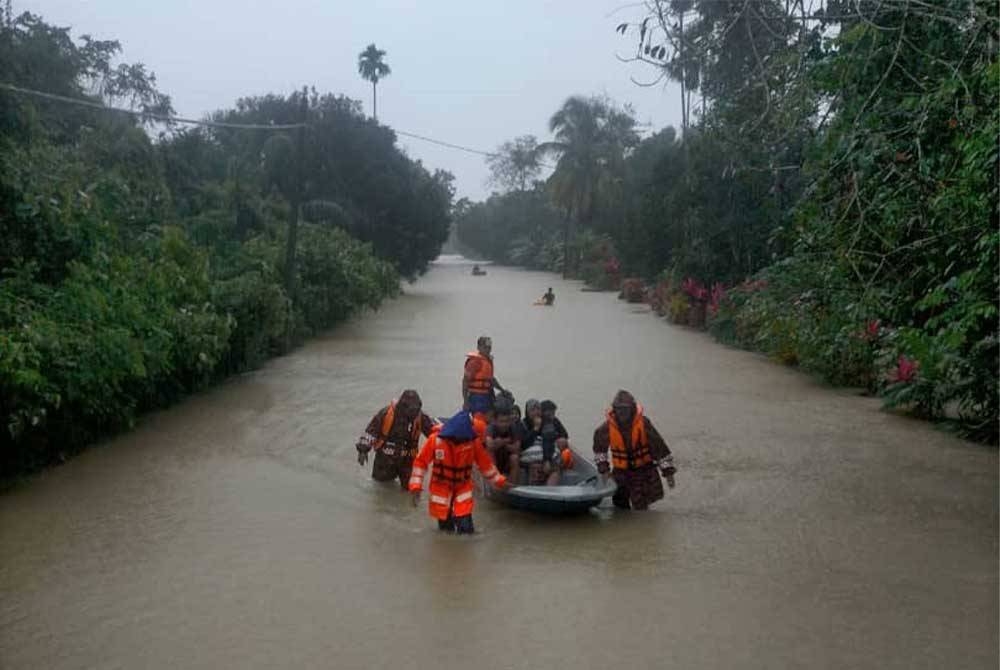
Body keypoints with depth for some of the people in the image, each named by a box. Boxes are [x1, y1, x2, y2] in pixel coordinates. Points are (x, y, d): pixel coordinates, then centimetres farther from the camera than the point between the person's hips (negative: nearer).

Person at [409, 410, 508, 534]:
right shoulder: (436, 439, -19)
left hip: (463, 487, 0)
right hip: (441, 488, 0)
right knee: (445, 529, 10)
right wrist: (416, 487, -14)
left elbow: (485, 462, 1)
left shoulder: (473, 441, -15)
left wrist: (499, 481, 4)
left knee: (466, 528, -12)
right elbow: (421, 462, -9)